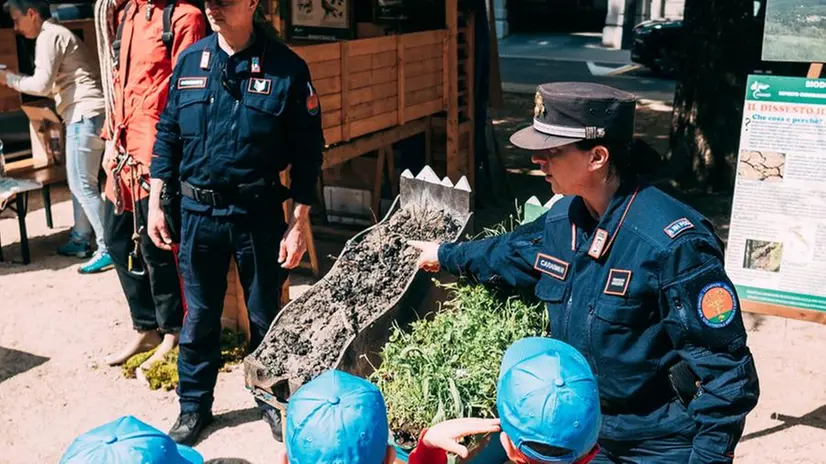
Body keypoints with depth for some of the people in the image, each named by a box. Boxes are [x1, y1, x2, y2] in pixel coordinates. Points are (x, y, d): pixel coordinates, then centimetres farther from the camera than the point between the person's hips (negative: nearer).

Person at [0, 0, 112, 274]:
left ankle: (108, 249, -8)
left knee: (82, 185, -8)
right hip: (86, 114, 10)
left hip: (85, 114, -10)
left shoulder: (49, 35, -7)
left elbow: (42, 84, -14)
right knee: (79, 182, 16)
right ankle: (80, 241, 23)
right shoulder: (58, 34, 24)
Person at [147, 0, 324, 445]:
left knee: (265, 313, 13)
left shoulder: (286, 67, -9)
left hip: (258, 213, -2)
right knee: (199, 316, 14)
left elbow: (307, 152, -6)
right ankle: (194, 405, 32)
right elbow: (167, 133, 8)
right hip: (197, 211, 3)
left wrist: (298, 223, -8)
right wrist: (155, 202, 5)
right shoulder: (190, 60, 1)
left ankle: (271, 399, 33)